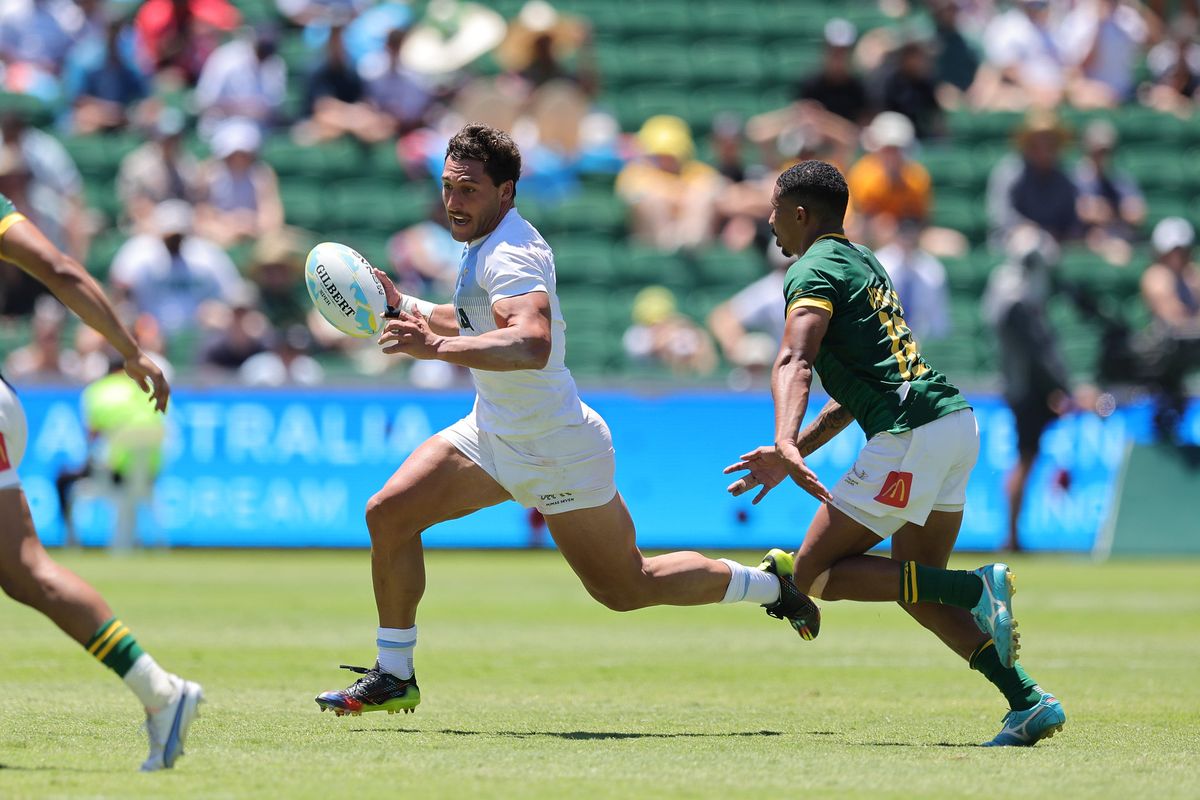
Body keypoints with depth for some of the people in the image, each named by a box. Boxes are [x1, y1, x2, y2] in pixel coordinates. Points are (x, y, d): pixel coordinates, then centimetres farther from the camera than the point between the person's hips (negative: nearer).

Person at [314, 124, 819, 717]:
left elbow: (532, 344, -44)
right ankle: (393, 676, 4)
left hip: (558, 454, -9)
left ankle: (773, 585, 25)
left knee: (627, 588, 5)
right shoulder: (484, 244, 5)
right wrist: (402, 306, 13)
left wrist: (437, 346, -49)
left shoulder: (509, 255, -26)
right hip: (493, 435, 9)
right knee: (389, 514, -6)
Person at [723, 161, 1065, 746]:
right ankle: (1028, 701, 3)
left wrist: (786, 443, -38)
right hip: (957, 420, 9)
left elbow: (795, 362, -23)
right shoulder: (861, 262, 27)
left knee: (815, 573, -4)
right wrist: (794, 453, 30)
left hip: (912, 431, -9)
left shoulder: (813, 270, -4)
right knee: (914, 583, 16)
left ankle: (978, 588, -18)